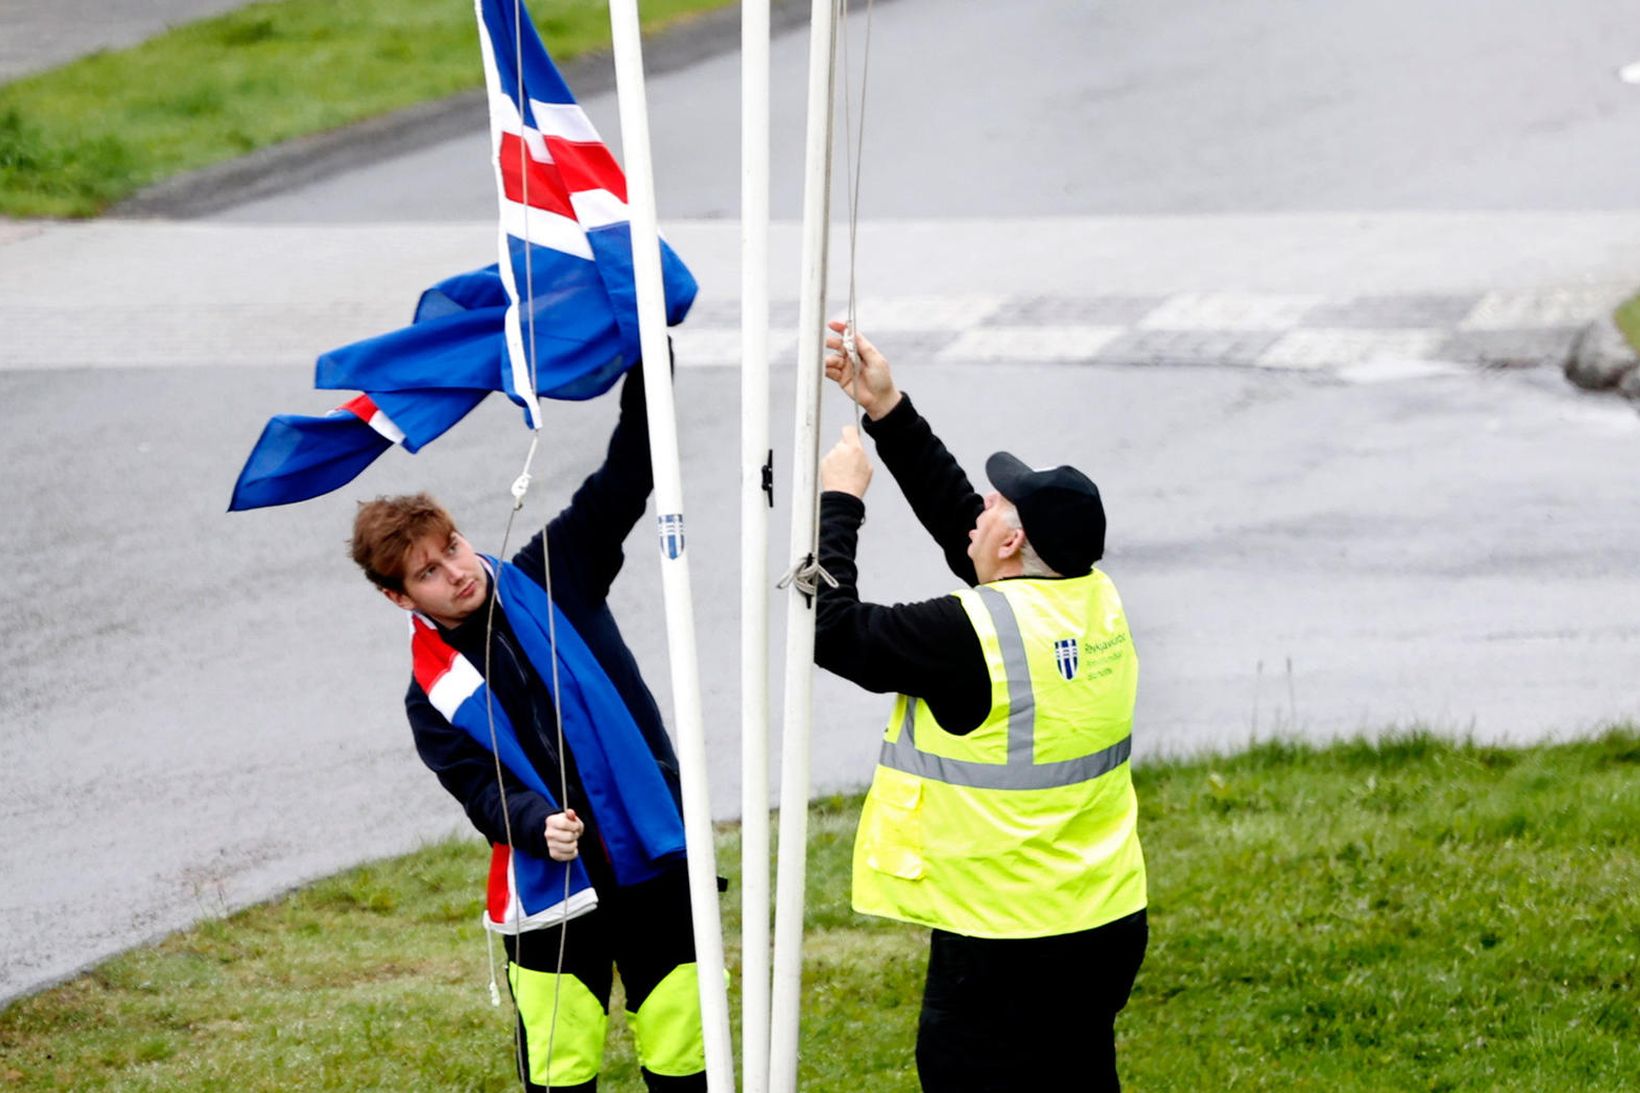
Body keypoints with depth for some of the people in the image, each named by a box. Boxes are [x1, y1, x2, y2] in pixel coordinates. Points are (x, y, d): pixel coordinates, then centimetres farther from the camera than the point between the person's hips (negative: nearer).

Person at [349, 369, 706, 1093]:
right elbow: (482, 791, -8)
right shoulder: (434, 694, 0)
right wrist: (538, 827, -30)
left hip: (655, 864, 1)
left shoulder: (551, 579, 2)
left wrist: (647, 360, -14)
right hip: (552, 895, -1)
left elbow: (624, 478, -3)